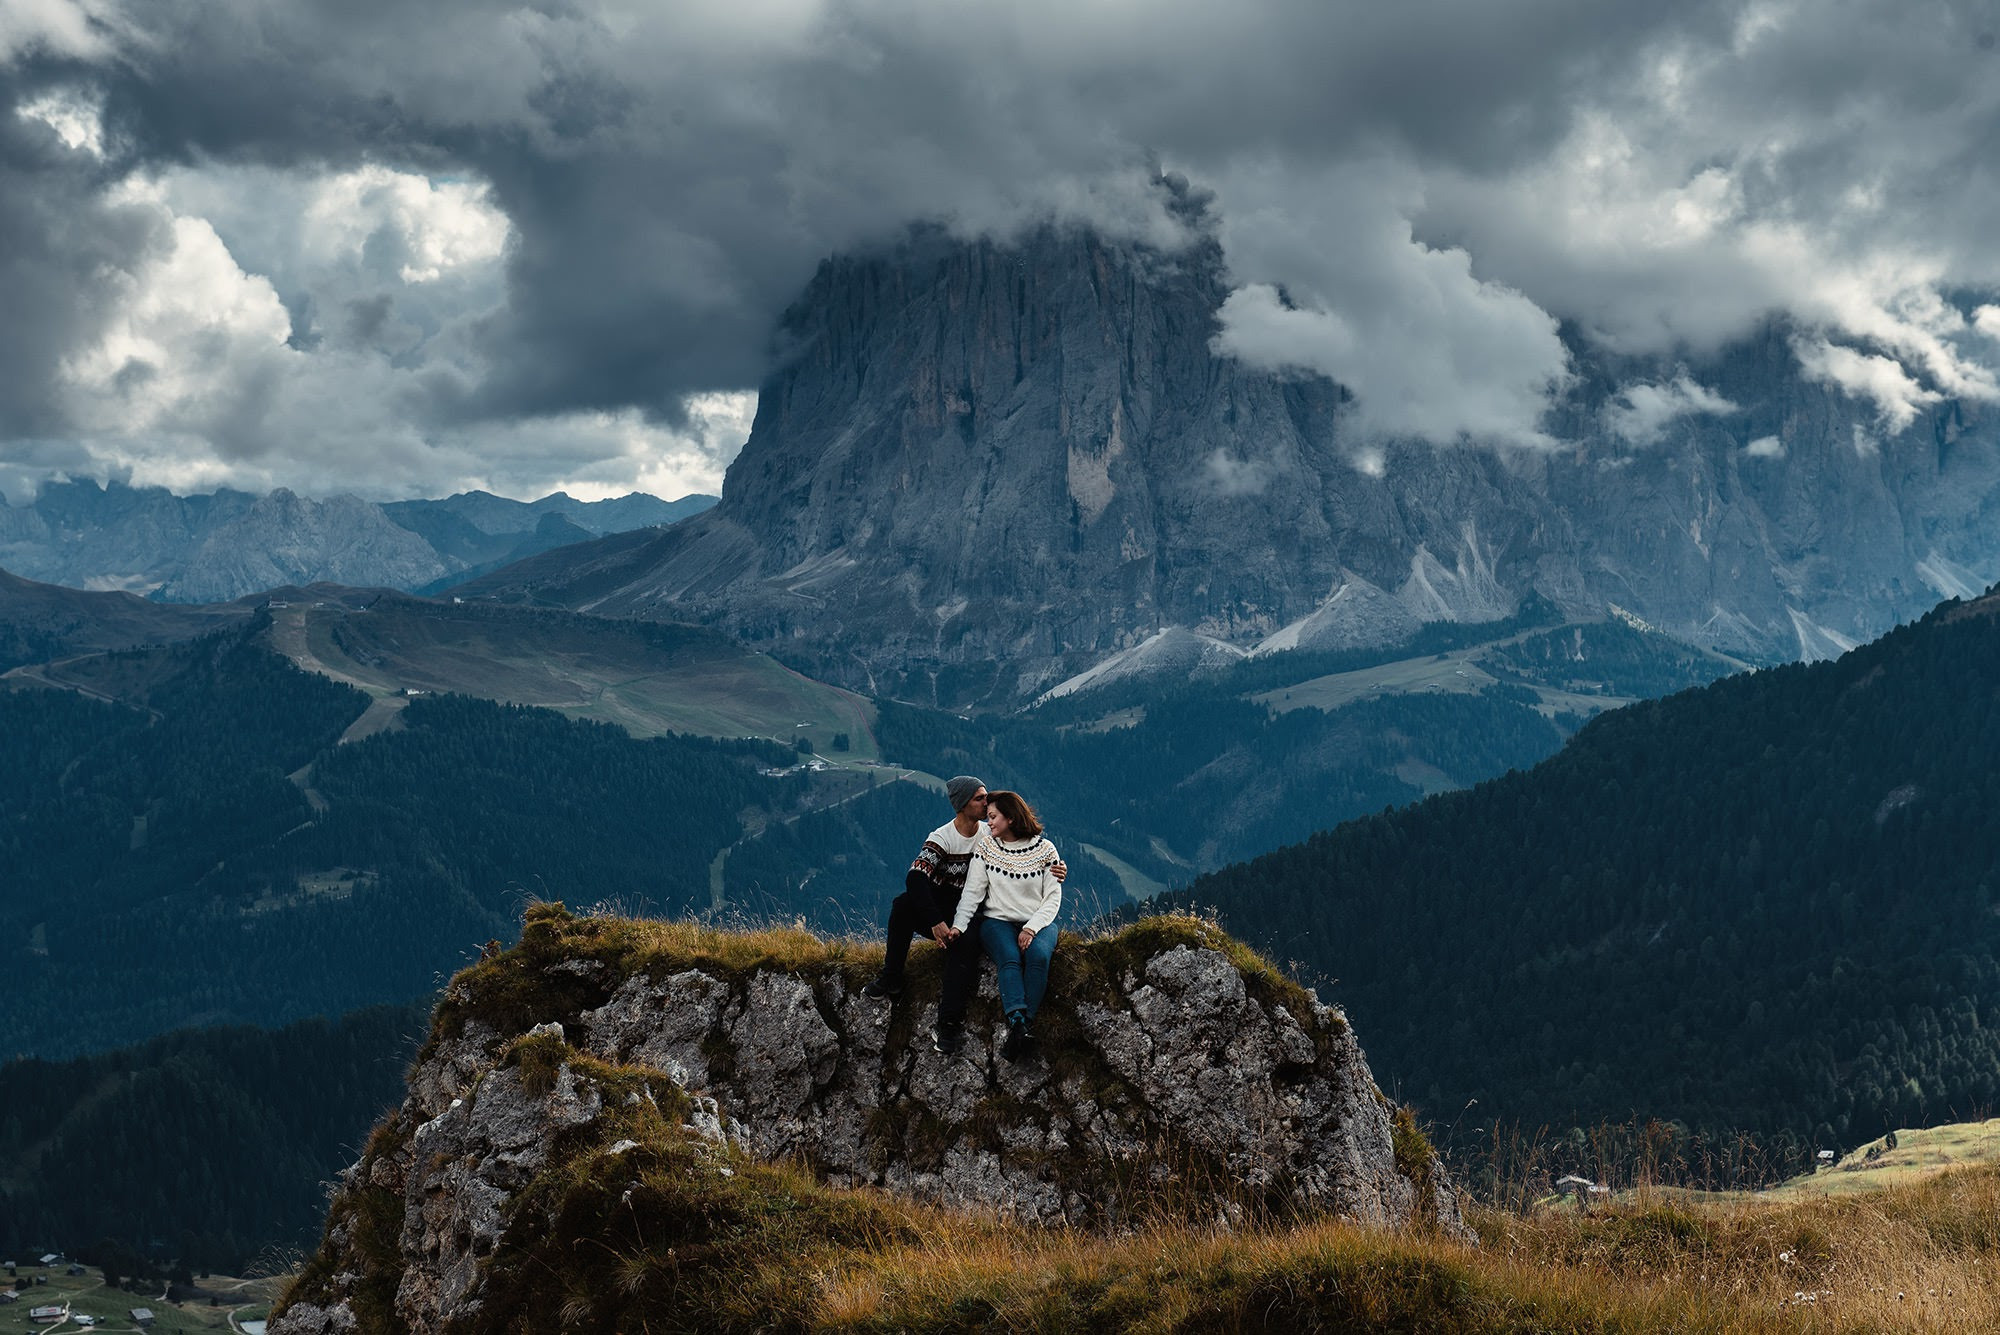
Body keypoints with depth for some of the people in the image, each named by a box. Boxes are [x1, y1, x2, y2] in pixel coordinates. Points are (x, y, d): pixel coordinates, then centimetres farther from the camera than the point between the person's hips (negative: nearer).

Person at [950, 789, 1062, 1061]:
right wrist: (958, 926, -15)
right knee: (1010, 960, -32)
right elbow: (973, 891, 0)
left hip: (1038, 923, 0)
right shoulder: (985, 846, 5)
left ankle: (1017, 1028, -39)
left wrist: (1032, 928, -16)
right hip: (998, 921, 0)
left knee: (1038, 956, -33)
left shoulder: (1045, 850, 1)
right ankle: (1019, 1025, -49)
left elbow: (1053, 898, -1)